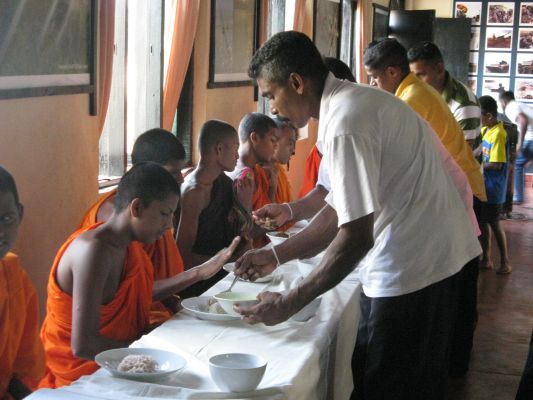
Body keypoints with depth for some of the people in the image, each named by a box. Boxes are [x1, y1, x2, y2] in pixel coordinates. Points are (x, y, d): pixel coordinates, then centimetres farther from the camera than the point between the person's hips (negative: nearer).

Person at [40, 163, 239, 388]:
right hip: (84, 373, -9)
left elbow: (141, 292, 16)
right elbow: (83, 346, -29)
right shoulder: (95, 250, -26)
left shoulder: (127, 243, 1)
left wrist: (199, 273, 9)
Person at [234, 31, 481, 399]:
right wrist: (276, 256, 13)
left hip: (413, 269, -10)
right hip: (431, 258, 10)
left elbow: (356, 236, -24)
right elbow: (342, 211, 14)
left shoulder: (345, 124, -22)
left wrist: (288, 304, -16)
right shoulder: (351, 103, 9)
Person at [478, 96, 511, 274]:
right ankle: (486, 259, 24)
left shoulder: (498, 134, -21)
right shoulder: (485, 130, 5)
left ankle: (505, 262, 12)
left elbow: (496, 165, -23)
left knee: (494, 223, 0)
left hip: (493, 187, -8)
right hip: (483, 184, 8)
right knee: (482, 221, 13)